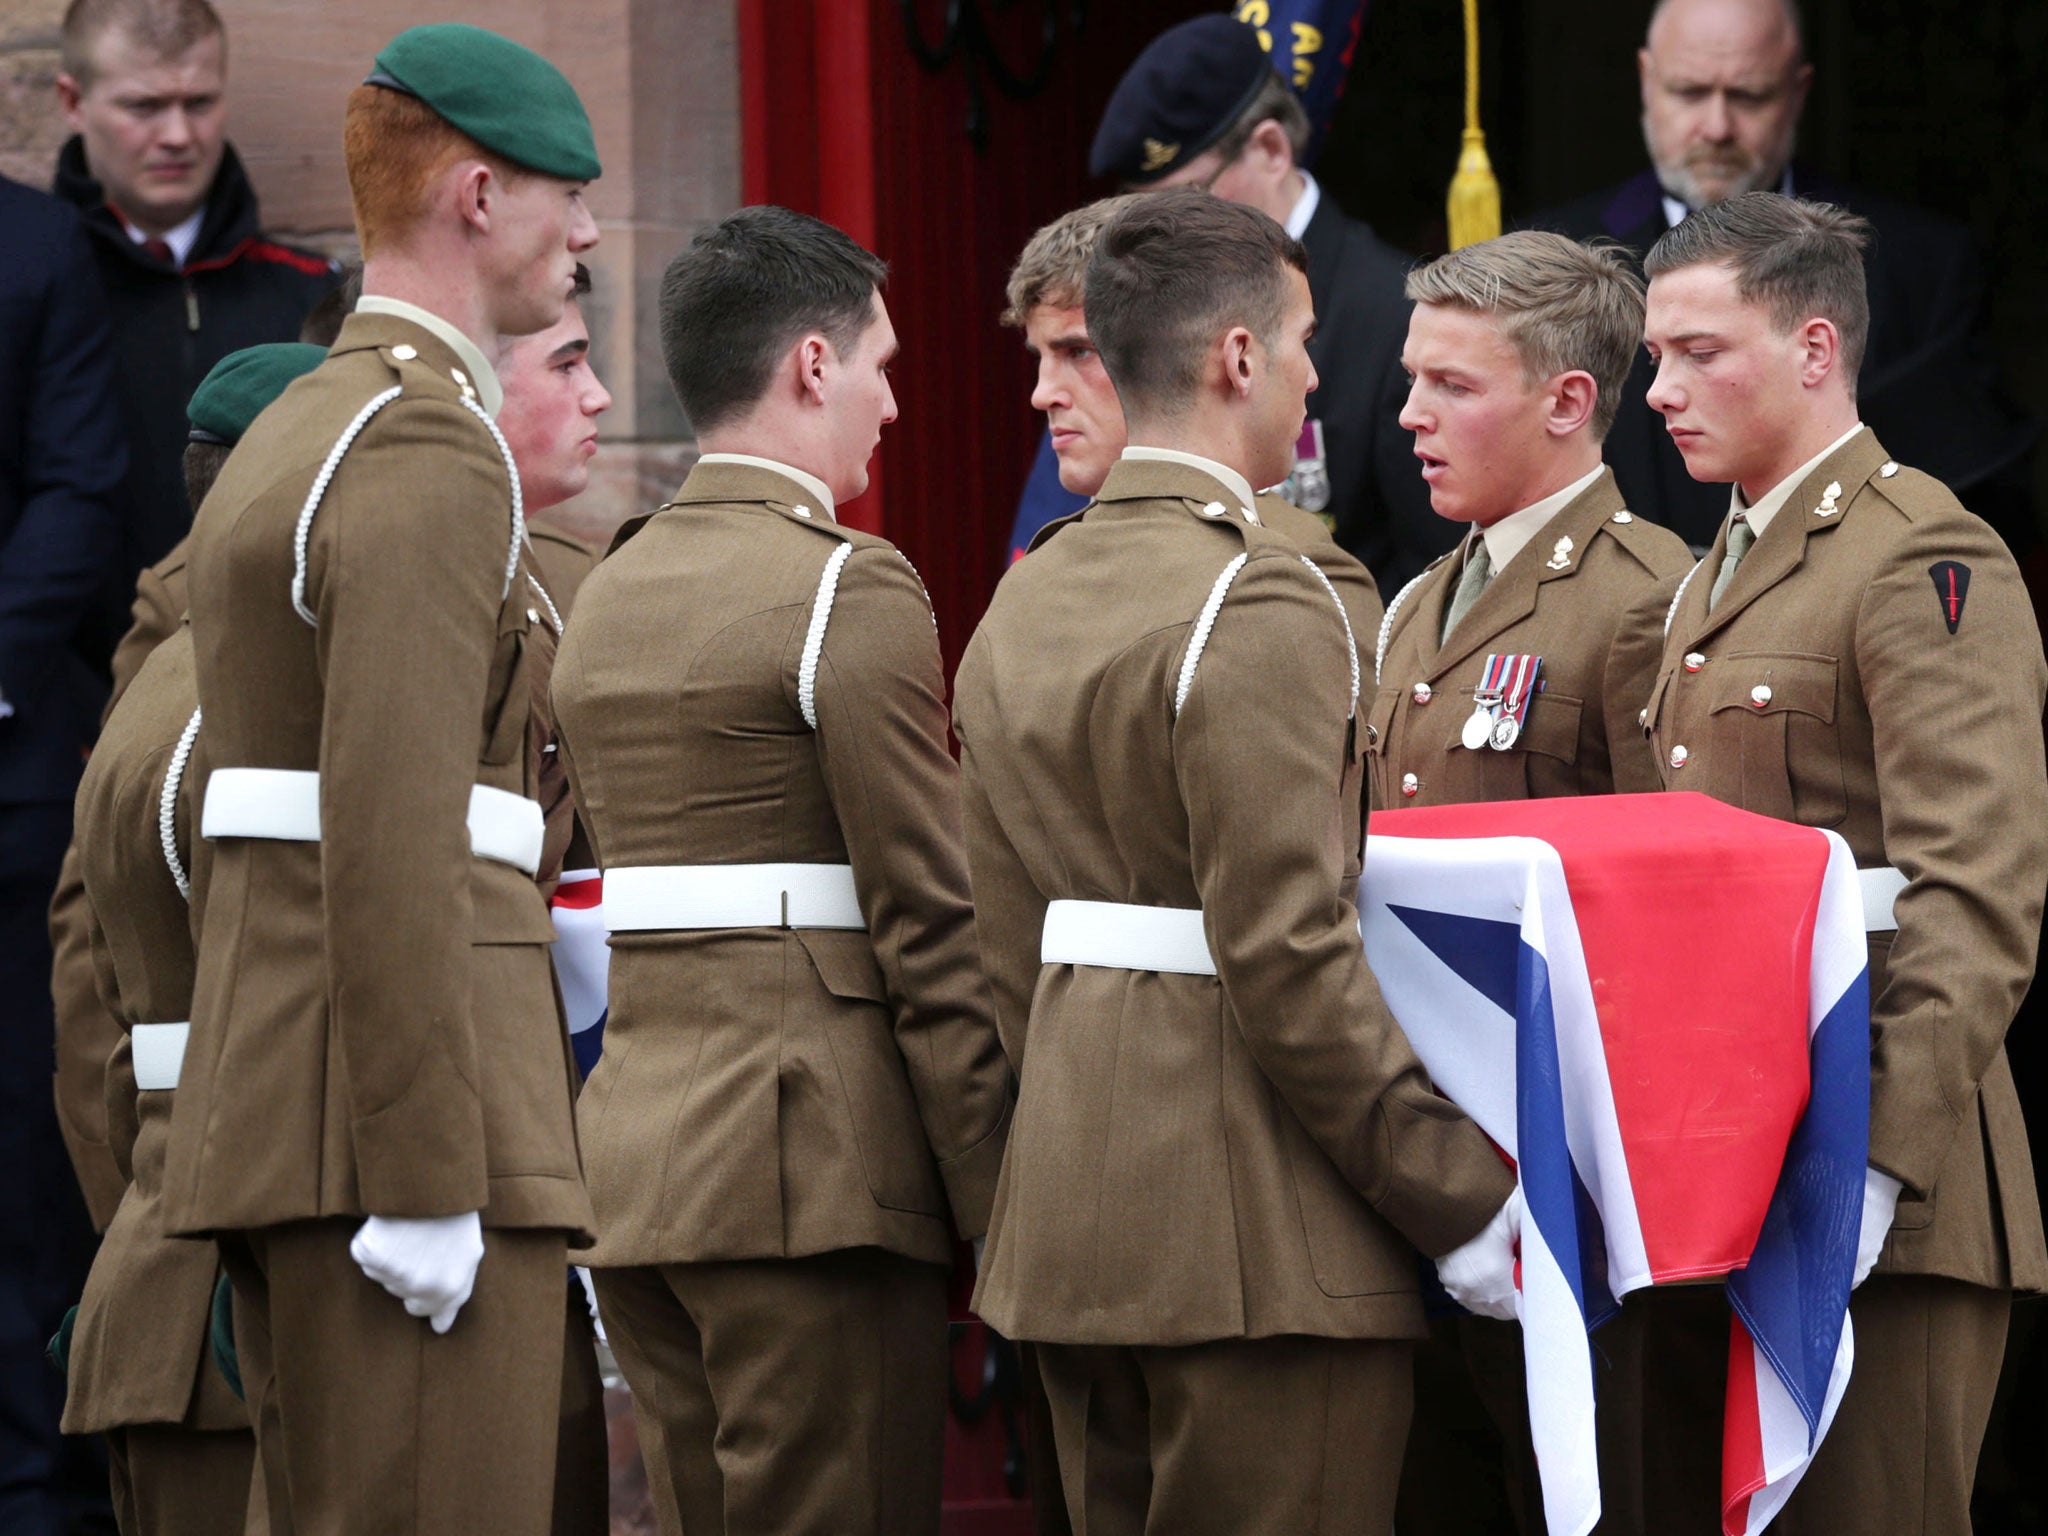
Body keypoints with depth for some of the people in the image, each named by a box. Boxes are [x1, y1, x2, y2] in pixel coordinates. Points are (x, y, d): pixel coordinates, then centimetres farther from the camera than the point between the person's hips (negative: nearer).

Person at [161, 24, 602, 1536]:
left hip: (275, 1107, 10)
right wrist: (427, 1178, -21)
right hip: (401, 1106, -10)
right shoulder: (433, 457, -12)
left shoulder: (292, 437, 21)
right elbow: (395, 834, -20)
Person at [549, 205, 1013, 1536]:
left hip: (634, 1137, 8)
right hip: (806, 1162, -8)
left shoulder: (610, 593, 16)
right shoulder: (851, 589, -9)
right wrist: (992, 1192, -10)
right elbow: (929, 923, -12)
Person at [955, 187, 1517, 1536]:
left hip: (1073, 1216, 9)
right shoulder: (1260, 606, -14)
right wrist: (1466, 1196, -14)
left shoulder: (1025, 602, 13)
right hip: (1256, 1244, -9)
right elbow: (1290, 957, -19)